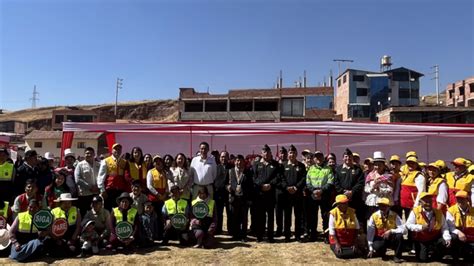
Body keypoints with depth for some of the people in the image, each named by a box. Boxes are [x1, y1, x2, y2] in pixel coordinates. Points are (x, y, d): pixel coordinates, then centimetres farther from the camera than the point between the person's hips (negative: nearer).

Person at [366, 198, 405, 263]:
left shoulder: (394, 216, -10)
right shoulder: (374, 216, -10)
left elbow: (403, 229, -18)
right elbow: (370, 233, -8)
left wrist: (391, 231, -32)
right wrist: (371, 249, -9)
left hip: (392, 238, 1)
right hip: (380, 239, 0)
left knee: (399, 236, -31)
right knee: (377, 247, -33)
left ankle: (397, 257, -10)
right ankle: (382, 252, 8)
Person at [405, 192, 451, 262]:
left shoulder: (439, 213, 1)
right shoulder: (415, 211, -10)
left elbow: (444, 227, 1)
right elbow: (408, 225, -12)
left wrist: (447, 238, -16)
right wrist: (420, 227, -24)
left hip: (435, 239, 3)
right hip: (420, 240, -3)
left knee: (445, 242, -26)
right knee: (423, 258, -15)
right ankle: (424, 252, 24)